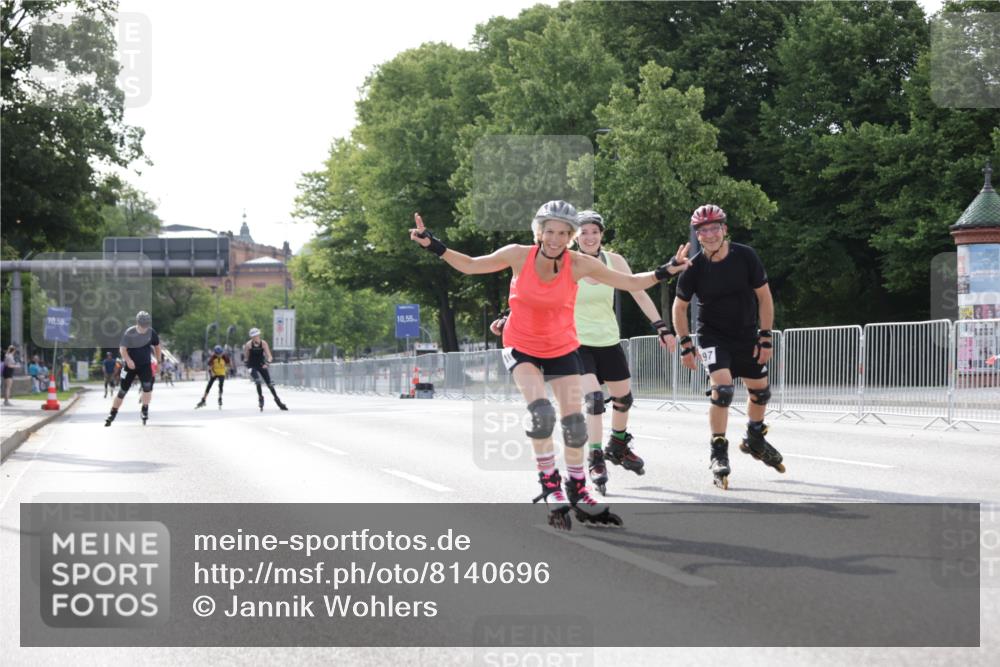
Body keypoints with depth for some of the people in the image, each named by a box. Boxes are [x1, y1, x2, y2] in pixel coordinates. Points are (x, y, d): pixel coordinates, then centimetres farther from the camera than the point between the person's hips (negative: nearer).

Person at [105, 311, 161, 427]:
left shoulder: (151, 332, -7)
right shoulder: (129, 333, -15)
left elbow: (157, 346, 9)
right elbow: (122, 348, -21)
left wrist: (159, 362, 11)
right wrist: (128, 360, -37)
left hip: (145, 364, 1)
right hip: (131, 365, -1)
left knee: (147, 385, -20)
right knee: (123, 390, 2)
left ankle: (145, 410, -3)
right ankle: (112, 414, 13)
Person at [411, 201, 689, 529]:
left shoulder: (579, 264, -17)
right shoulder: (519, 256, -18)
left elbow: (631, 282, -10)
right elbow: (470, 265, -5)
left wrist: (665, 271, -23)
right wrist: (433, 245, -15)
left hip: (562, 349, 2)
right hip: (521, 348, -2)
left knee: (574, 421, 1)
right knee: (541, 412, -23)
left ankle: (578, 493, 21)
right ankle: (550, 486, -5)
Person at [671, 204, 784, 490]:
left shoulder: (745, 256, -15)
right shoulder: (694, 268, -15)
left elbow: (764, 296, -6)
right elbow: (679, 307, -1)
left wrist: (765, 337, -9)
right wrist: (685, 344, -5)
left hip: (747, 335, 3)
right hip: (712, 337, -3)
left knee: (760, 391, 12)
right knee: (723, 389, -22)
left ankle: (754, 440, 39)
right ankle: (719, 453, -10)